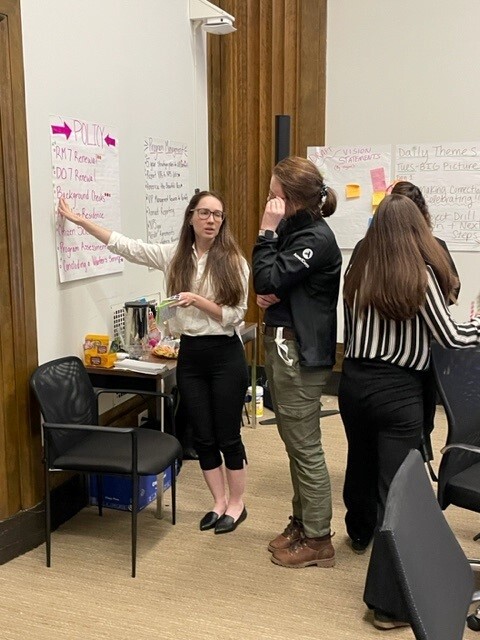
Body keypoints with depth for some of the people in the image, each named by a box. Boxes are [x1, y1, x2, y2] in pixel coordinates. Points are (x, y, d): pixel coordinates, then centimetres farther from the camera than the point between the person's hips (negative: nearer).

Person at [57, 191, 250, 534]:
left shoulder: (233, 261, -7)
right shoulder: (173, 255, 2)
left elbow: (234, 316, -9)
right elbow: (124, 245, 3)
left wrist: (197, 301, -22)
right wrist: (78, 219, 3)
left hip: (225, 354, -3)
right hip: (190, 354, 4)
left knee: (227, 436, 6)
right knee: (203, 437, 11)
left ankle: (237, 503, 25)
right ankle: (219, 502, 28)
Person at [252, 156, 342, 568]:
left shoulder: (316, 238, -16)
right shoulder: (293, 231, 12)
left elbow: (269, 281, -22)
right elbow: (268, 286, 18)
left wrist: (267, 231, -15)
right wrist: (266, 296, -4)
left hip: (300, 352, -10)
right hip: (282, 342, 10)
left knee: (305, 447, -1)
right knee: (294, 442, 18)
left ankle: (318, 541, 12)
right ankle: (301, 523, 32)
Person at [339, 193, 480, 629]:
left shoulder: (358, 271, 2)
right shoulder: (421, 275, -11)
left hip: (354, 381, 5)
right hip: (398, 389, -5)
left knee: (361, 463, 25)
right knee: (396, 485, -2)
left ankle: (360, 531, 52)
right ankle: (387, 601, 0)